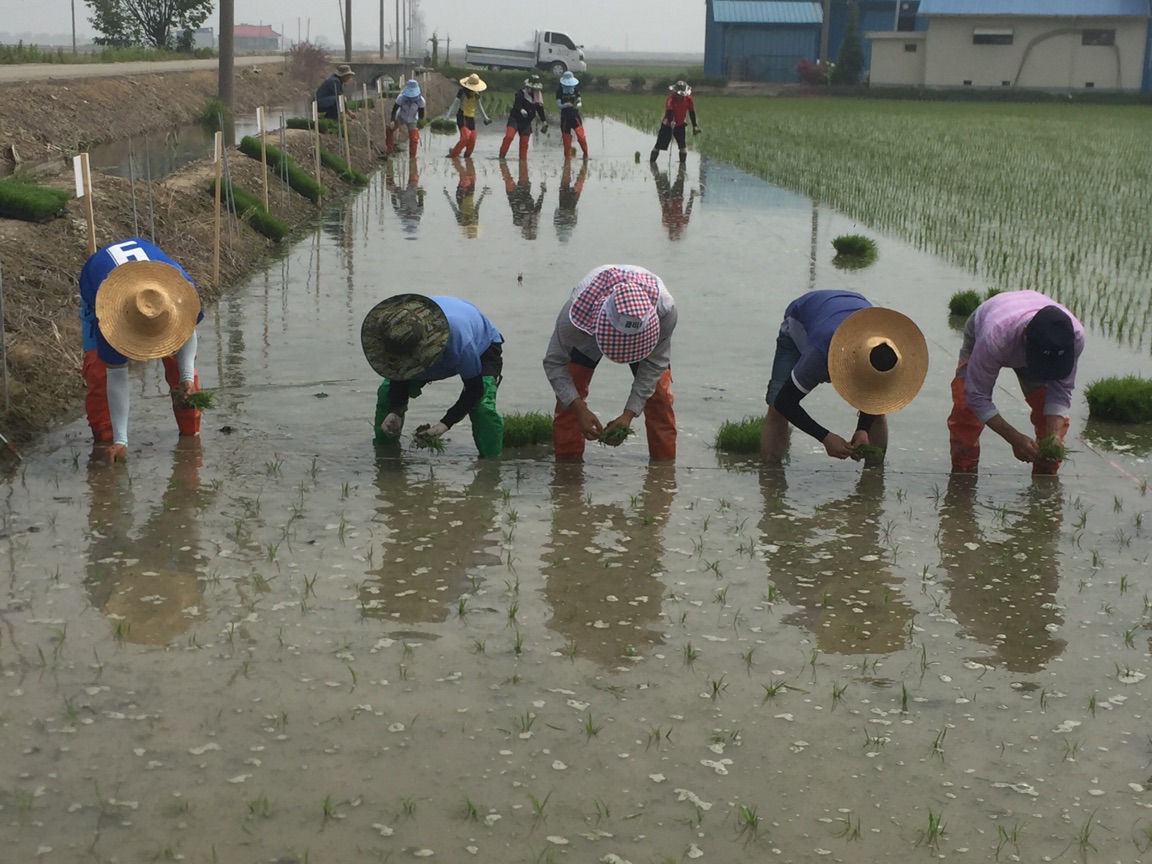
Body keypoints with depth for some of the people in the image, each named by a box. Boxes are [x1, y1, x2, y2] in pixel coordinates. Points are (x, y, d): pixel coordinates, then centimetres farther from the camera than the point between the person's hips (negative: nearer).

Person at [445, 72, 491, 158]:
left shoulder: (476, 93, 7)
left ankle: (467, 156, 14)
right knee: (465, 136, -21)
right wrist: (447, 116, -20)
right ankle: (453, 154, -9)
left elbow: (479, 106, 20)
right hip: (462, 116, -6)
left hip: (471, 117, 6)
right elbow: (455, 104, -13)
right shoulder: (462, 91, -10)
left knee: (472, 140, -1)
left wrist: (485, 117, 27)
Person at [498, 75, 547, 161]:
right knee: (509, 136, -23)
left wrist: (544, 121, 13)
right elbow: (517, 104, -31)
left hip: (526, 122, 5)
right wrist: (521, 110, -53)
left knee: (524, 142, 5)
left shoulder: (537, 97, 4)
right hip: (515, 119, -5)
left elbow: (540, 109, 14)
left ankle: (523, 159, 14)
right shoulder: (521, 93, -15)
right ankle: (502, 155, -14)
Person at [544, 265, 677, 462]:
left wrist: (629, 414, -34)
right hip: (588, 327, -1)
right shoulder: (577, 310, -46)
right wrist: (581, 410, -44)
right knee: (568, 397, -13)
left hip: (644, 334, 1)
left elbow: (654, 363, -28)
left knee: (659, 396, -10)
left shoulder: (665, 309, -42)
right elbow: (554, 362, -34)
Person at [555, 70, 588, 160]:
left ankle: (586, 154, 5)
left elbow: (579, 102, 4)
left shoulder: (576, 89, 1)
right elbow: (558, 105, -6)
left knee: (581, 136, -13)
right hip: (565, 116, 0)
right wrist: (565, 105, -26)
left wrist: (578, 105, -20)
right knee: (566, 138, 5)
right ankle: (567, 156, 20)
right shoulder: (559, 91, -3)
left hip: (575, 115, 0)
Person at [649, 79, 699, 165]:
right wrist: (671, 121, -55)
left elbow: (692, 113, 0)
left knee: (683, 145, -9)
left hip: (680, 125, 3)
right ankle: (651, 161, 10)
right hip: (667, 125, -3)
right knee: (659, 144, 0)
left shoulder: (688, 99, -9)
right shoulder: (671, 99, -23)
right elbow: (669, 112, -37)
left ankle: (683, 161, -2)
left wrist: (695, 126, 1)